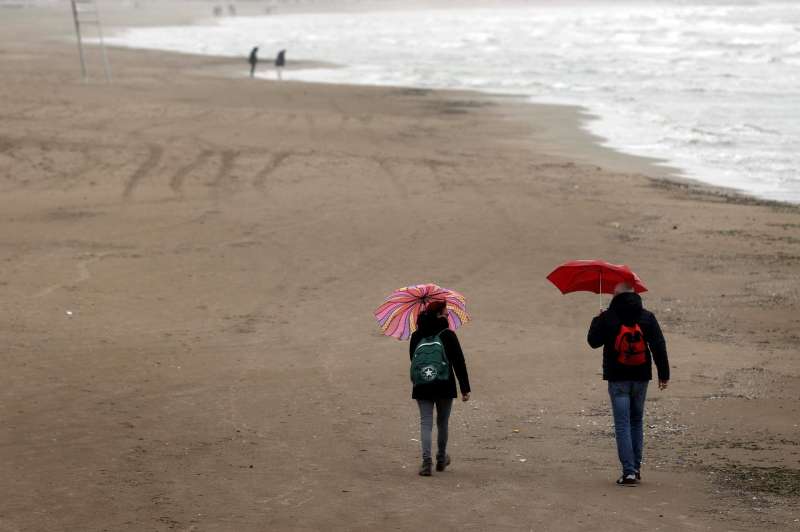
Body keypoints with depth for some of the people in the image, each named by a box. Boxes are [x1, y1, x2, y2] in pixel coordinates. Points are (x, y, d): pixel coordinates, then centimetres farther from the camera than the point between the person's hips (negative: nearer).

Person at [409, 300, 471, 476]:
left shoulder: (416, 336, 2)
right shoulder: (448, 335, -9)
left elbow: (413, 361, 13)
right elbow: (459, 363, -9)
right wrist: (465, 388, -6)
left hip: (422, 387, 2)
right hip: (445, 386, -2)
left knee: (426, 422, 0)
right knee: (442, 422, 15)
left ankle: (426, 462, -16)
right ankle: (441, 459, 28)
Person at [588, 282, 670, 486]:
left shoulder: (607, 318, -9)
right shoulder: (647, 317, 0)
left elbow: (594, 342, 3)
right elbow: (659, 347, -1)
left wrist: (596, 322, 20)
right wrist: (664, 374, 3)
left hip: (617, 379, -3)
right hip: (640, 377, 3)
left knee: (622, 425, -2)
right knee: (637, 422, 17)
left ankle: (629, 471, -10)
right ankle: (636, 468, 20)